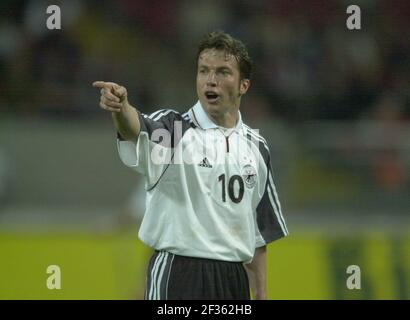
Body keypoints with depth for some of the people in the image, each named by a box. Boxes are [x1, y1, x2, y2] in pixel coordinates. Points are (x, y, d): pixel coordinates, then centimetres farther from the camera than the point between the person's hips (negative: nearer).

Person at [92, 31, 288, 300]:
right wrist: (121, 107, -51)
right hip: (178, 276, -5)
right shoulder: (174, 129, -3)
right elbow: (138, 128, -28)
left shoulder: (256, 147, 13)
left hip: (234, 279, 5)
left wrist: (261, 295, 15)